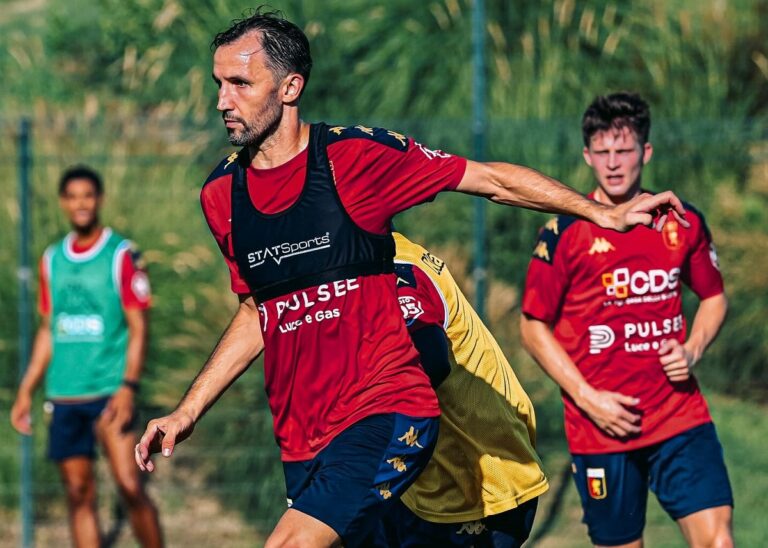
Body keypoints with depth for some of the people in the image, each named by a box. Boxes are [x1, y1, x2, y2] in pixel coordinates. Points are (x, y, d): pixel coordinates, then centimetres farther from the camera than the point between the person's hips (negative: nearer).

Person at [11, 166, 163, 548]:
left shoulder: (121, 255, -3)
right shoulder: (53, 259, 12)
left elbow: (138, 328, -5)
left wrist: (128, 387, -16)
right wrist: (26, 391, 15)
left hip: (110, 392, -5)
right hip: (64, 397, 5)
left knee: (129, 486, -14)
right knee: (79, 494, 4)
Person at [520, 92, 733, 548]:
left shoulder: (683, 222, 5)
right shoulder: (565, 232, -5)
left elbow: (714, 297, 20)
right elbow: (534, 327, 0)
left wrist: (692, 350, -1)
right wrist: (587, 399, -10)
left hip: (682, 417, 2)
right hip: (603, 425, -2)